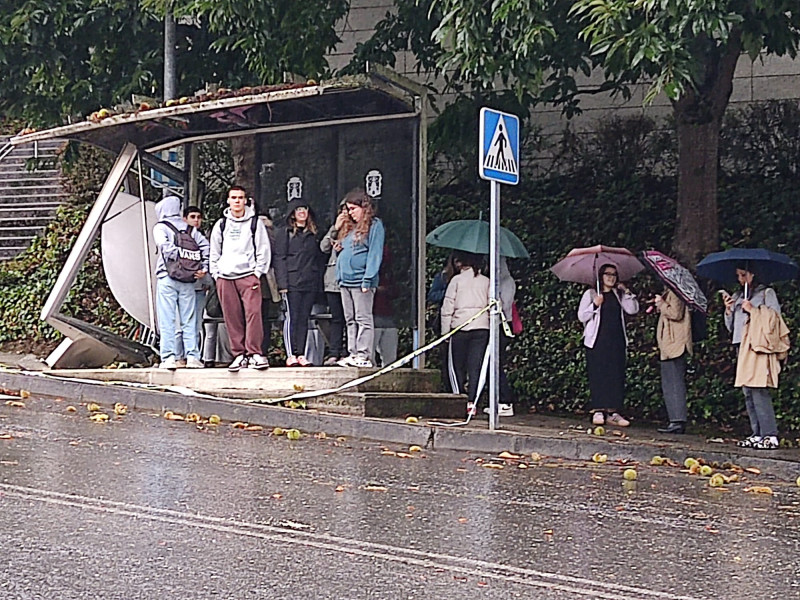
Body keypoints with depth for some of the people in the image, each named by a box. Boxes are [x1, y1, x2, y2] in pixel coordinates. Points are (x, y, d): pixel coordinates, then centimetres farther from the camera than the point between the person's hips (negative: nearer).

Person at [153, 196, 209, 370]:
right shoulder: (191, 229, 13)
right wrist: (204, 268, 1)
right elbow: (206, 247, 3)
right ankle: (192, 356, 3)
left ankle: (169, 357, -7)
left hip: (167, 278, -4)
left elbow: (165, 247, -17)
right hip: (188, 279, 4)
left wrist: (179, 255, -11)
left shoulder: (160, 227, 1)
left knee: (167, 319, -2)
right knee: (189, 319, 7)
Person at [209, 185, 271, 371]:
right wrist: (216, 275, 8)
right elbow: (214, 253, 18)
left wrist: (258, 273, -3)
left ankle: (254, 353, -13)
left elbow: (264, 250, 6)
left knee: (253, 313, -15)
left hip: (248, 275, -3)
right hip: (225, 278, 3)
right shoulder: (221, 225, 14)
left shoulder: (254, 223, 7)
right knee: (232, 318, -1)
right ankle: (239, 355, 3)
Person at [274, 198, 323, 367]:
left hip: (310, 283, 4)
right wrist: (282, 282, -11)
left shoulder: (313, 234, 18)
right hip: (293, 282, -4)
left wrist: (319, 282, 9)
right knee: (292, 317, -6)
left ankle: (301, 354, 6)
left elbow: (318, 259, 18)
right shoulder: (284, 233, 4)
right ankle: (291, 355, -6)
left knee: (304, 318, 4)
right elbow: (279, 258, -2)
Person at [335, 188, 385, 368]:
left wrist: (367, 279, -17)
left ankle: (363, 356, -8)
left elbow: (374, 254, -11)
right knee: (351, 320, 8)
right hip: (346, 281, 9)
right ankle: (353, 354, 11)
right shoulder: (351, 227, 20)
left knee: (363, 319, -7)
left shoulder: (374, 225, -5)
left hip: (360, 280, -9)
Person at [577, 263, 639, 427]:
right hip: (597, 341, -3)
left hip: (616, 341, 4)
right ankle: (598, 411, -5)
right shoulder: (591, 294, 6)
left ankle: (613, 412, 1)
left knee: (616, 375, -1)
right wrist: (595, 304, -13)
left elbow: (633, 309, 3)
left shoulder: (618, 295, 16)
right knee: (598, 375, -7)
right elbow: (582, 316, 0)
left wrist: (627, 292, -4)